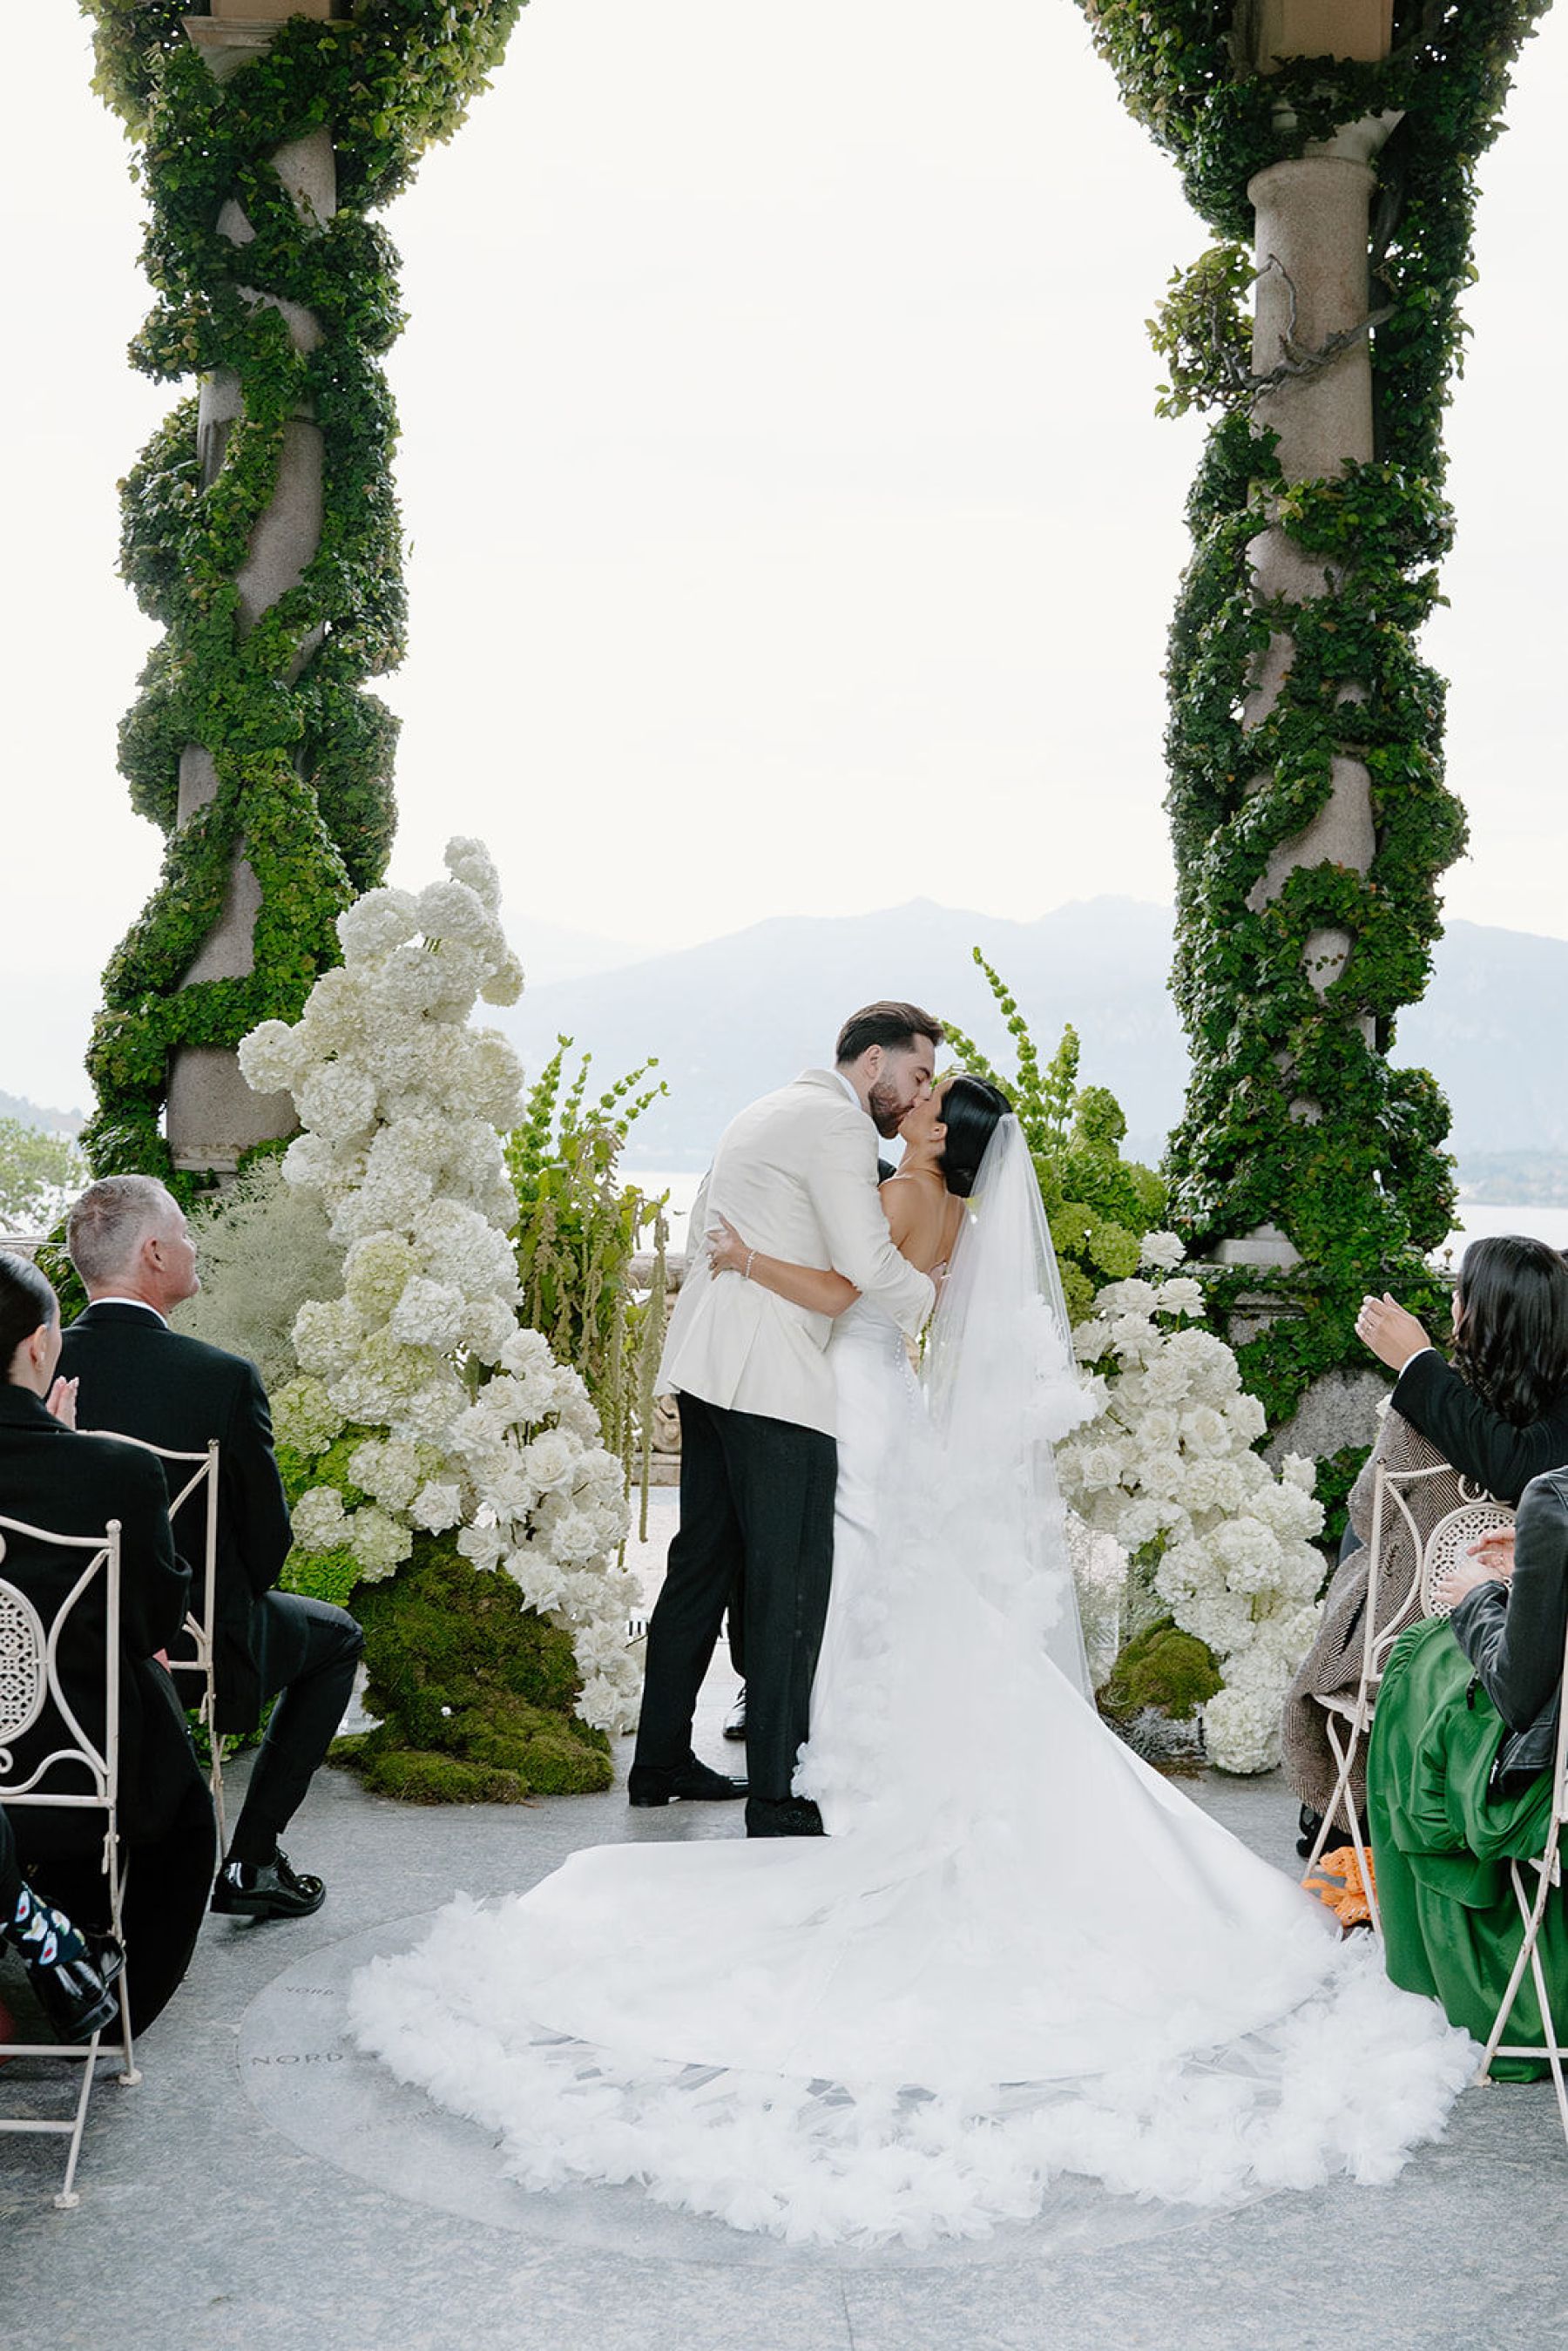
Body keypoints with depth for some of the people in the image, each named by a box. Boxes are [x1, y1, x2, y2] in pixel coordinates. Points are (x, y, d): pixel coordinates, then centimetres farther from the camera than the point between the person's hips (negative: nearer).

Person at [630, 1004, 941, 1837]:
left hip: (706, 1369, 10)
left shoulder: (765, 1113, 23)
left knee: (703, 1566, 15)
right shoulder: (837, 1124, -9)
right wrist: (928, 1298, 0)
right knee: (790, 1583, -7)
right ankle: (776, 1795, -6)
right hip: (774, 1379, -10)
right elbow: (867, 1262, -16)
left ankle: (661, 1761, 21)